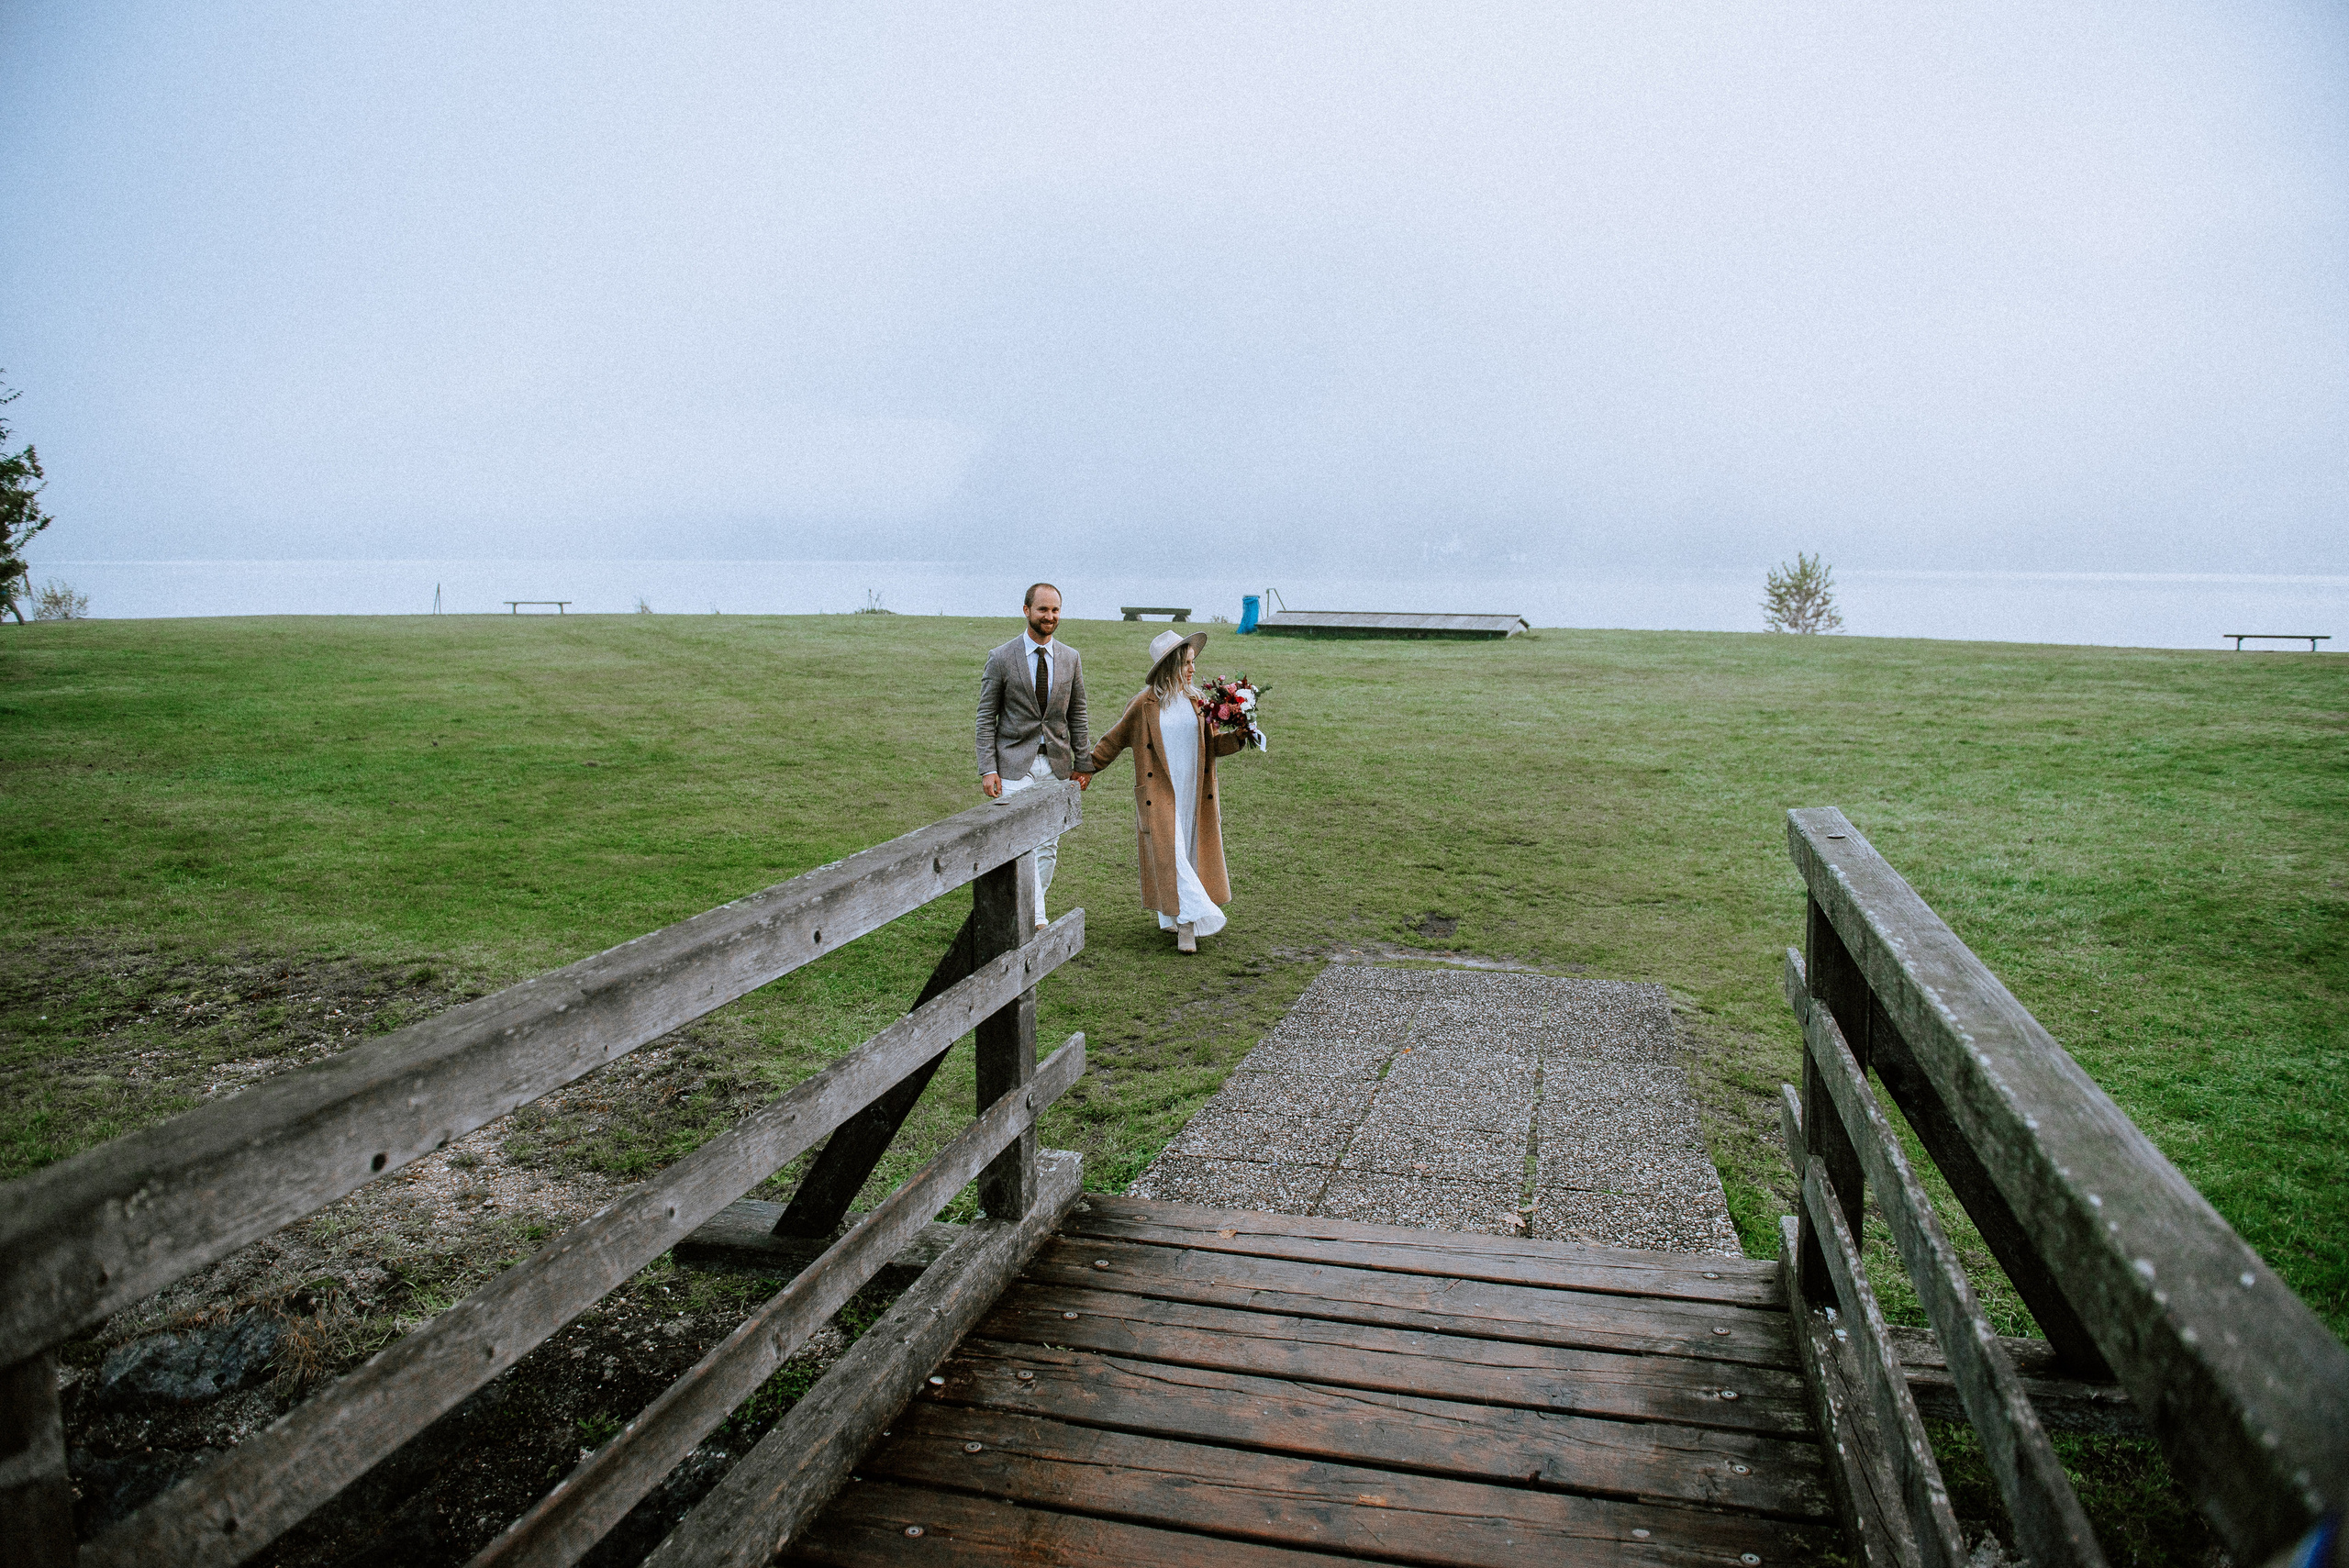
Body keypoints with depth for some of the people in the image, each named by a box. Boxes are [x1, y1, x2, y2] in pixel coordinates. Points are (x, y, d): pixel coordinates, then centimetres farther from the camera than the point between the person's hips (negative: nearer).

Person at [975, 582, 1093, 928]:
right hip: (1015, 765, -4)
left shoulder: (1071, 659, 7)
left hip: (1055, 765, 4)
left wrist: (1083, 763, 9)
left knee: (1048, 849, 7)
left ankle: (1028, 913, 20)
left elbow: (1077, 715, 12)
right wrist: (988, 769, -10)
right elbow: (986, 717, -3)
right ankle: (1034, 919, -8)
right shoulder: (1001, 658, -4)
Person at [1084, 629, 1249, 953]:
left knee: (1192, 852, 6)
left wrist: (1237, 738, -2)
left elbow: (1210, 744, 14)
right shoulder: (1144, 706, -4)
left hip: (1193, 794, 5)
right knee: (1171, 856, -10)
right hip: (1160, 797, -5)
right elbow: (1115, 741, 5)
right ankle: (1187, 924, -9)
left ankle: (1173, 920, 17)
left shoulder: (1196, 702, 9)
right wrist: (1088, 766, 2)